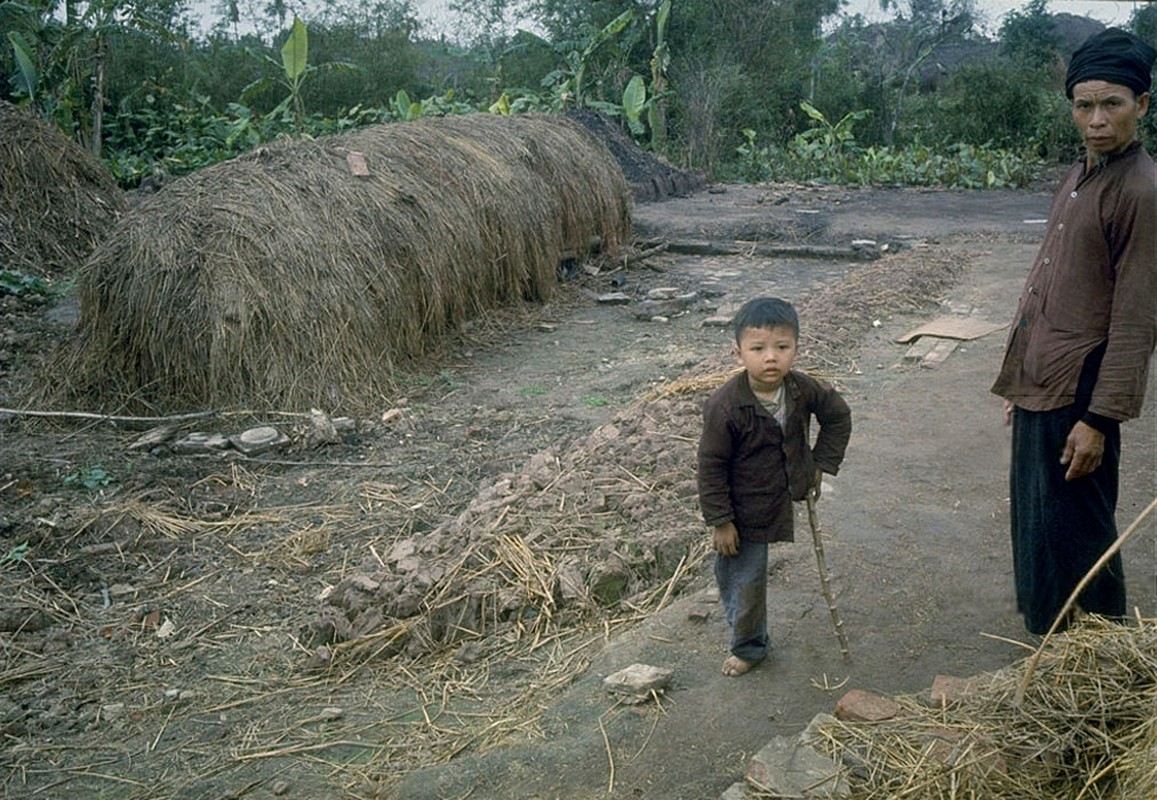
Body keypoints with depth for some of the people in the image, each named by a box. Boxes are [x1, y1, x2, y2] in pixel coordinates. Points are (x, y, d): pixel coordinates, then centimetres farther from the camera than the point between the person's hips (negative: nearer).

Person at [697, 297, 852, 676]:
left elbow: (838, 416, 8)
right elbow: (711, 467, -18)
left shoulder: (803, 390, -13)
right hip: (741, 511, -4)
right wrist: (719, 521, -15)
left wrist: (822, 464, 5)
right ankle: (749, 645, 37)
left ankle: (748, 645, 45)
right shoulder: (725, 406, -27)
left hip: (778, 500, 4)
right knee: (743, 579, 10)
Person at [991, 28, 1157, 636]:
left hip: (1078, 390, -9)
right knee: (1033, 512, 18)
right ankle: (1047, 627, 36)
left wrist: (1099, 418, -19)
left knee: (1073, 528, 2)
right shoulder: (1078, 179, 12)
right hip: (1039, 381, 9)